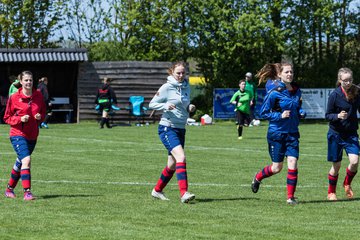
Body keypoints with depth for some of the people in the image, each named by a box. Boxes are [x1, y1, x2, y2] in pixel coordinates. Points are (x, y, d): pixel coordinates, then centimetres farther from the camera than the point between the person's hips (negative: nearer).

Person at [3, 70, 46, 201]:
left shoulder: (38, 96, 3)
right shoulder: (14, 98, -8)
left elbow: (43, 112, 16)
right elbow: (7, 118, -1)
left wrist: (40, 117, -6)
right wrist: (20, 119, -18)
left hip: (32, 136, 5)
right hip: (18, 134, -5)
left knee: (20, 163, 16)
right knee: (26, 160, -23)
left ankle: (9, 189, 35)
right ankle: (27, 192, -24)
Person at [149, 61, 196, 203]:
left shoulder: (186, 87, 10)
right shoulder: (167, 87, -8)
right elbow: (152, 104, -4)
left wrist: (190, 108, 0)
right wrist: (165, 106, -22)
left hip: (180, 129, 7)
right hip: (167, 128, -7)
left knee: (173, 164, 10)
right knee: (181, 157, -24)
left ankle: (157, 190, 29)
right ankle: (184, 193, -30)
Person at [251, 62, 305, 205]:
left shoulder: (297, 91, 5)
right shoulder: (274, 93, -12)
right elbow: (263, 113, -9)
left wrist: (300, 114, 5)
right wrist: (280, 116, -19)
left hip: (292, 133, 4)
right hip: (276, 133, -4)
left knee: (293, 164, -9)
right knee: (277, 168, 3)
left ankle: (290, 197, -2)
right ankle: (257, 178, 34)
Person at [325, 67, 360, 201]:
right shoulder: (334, 95, -12)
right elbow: (327, 115, -8)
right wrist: (338, 116, -25)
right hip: (336, 134, -2)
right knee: (336, 165, 4)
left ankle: (347, 184, 15)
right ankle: (331, 192, 26)